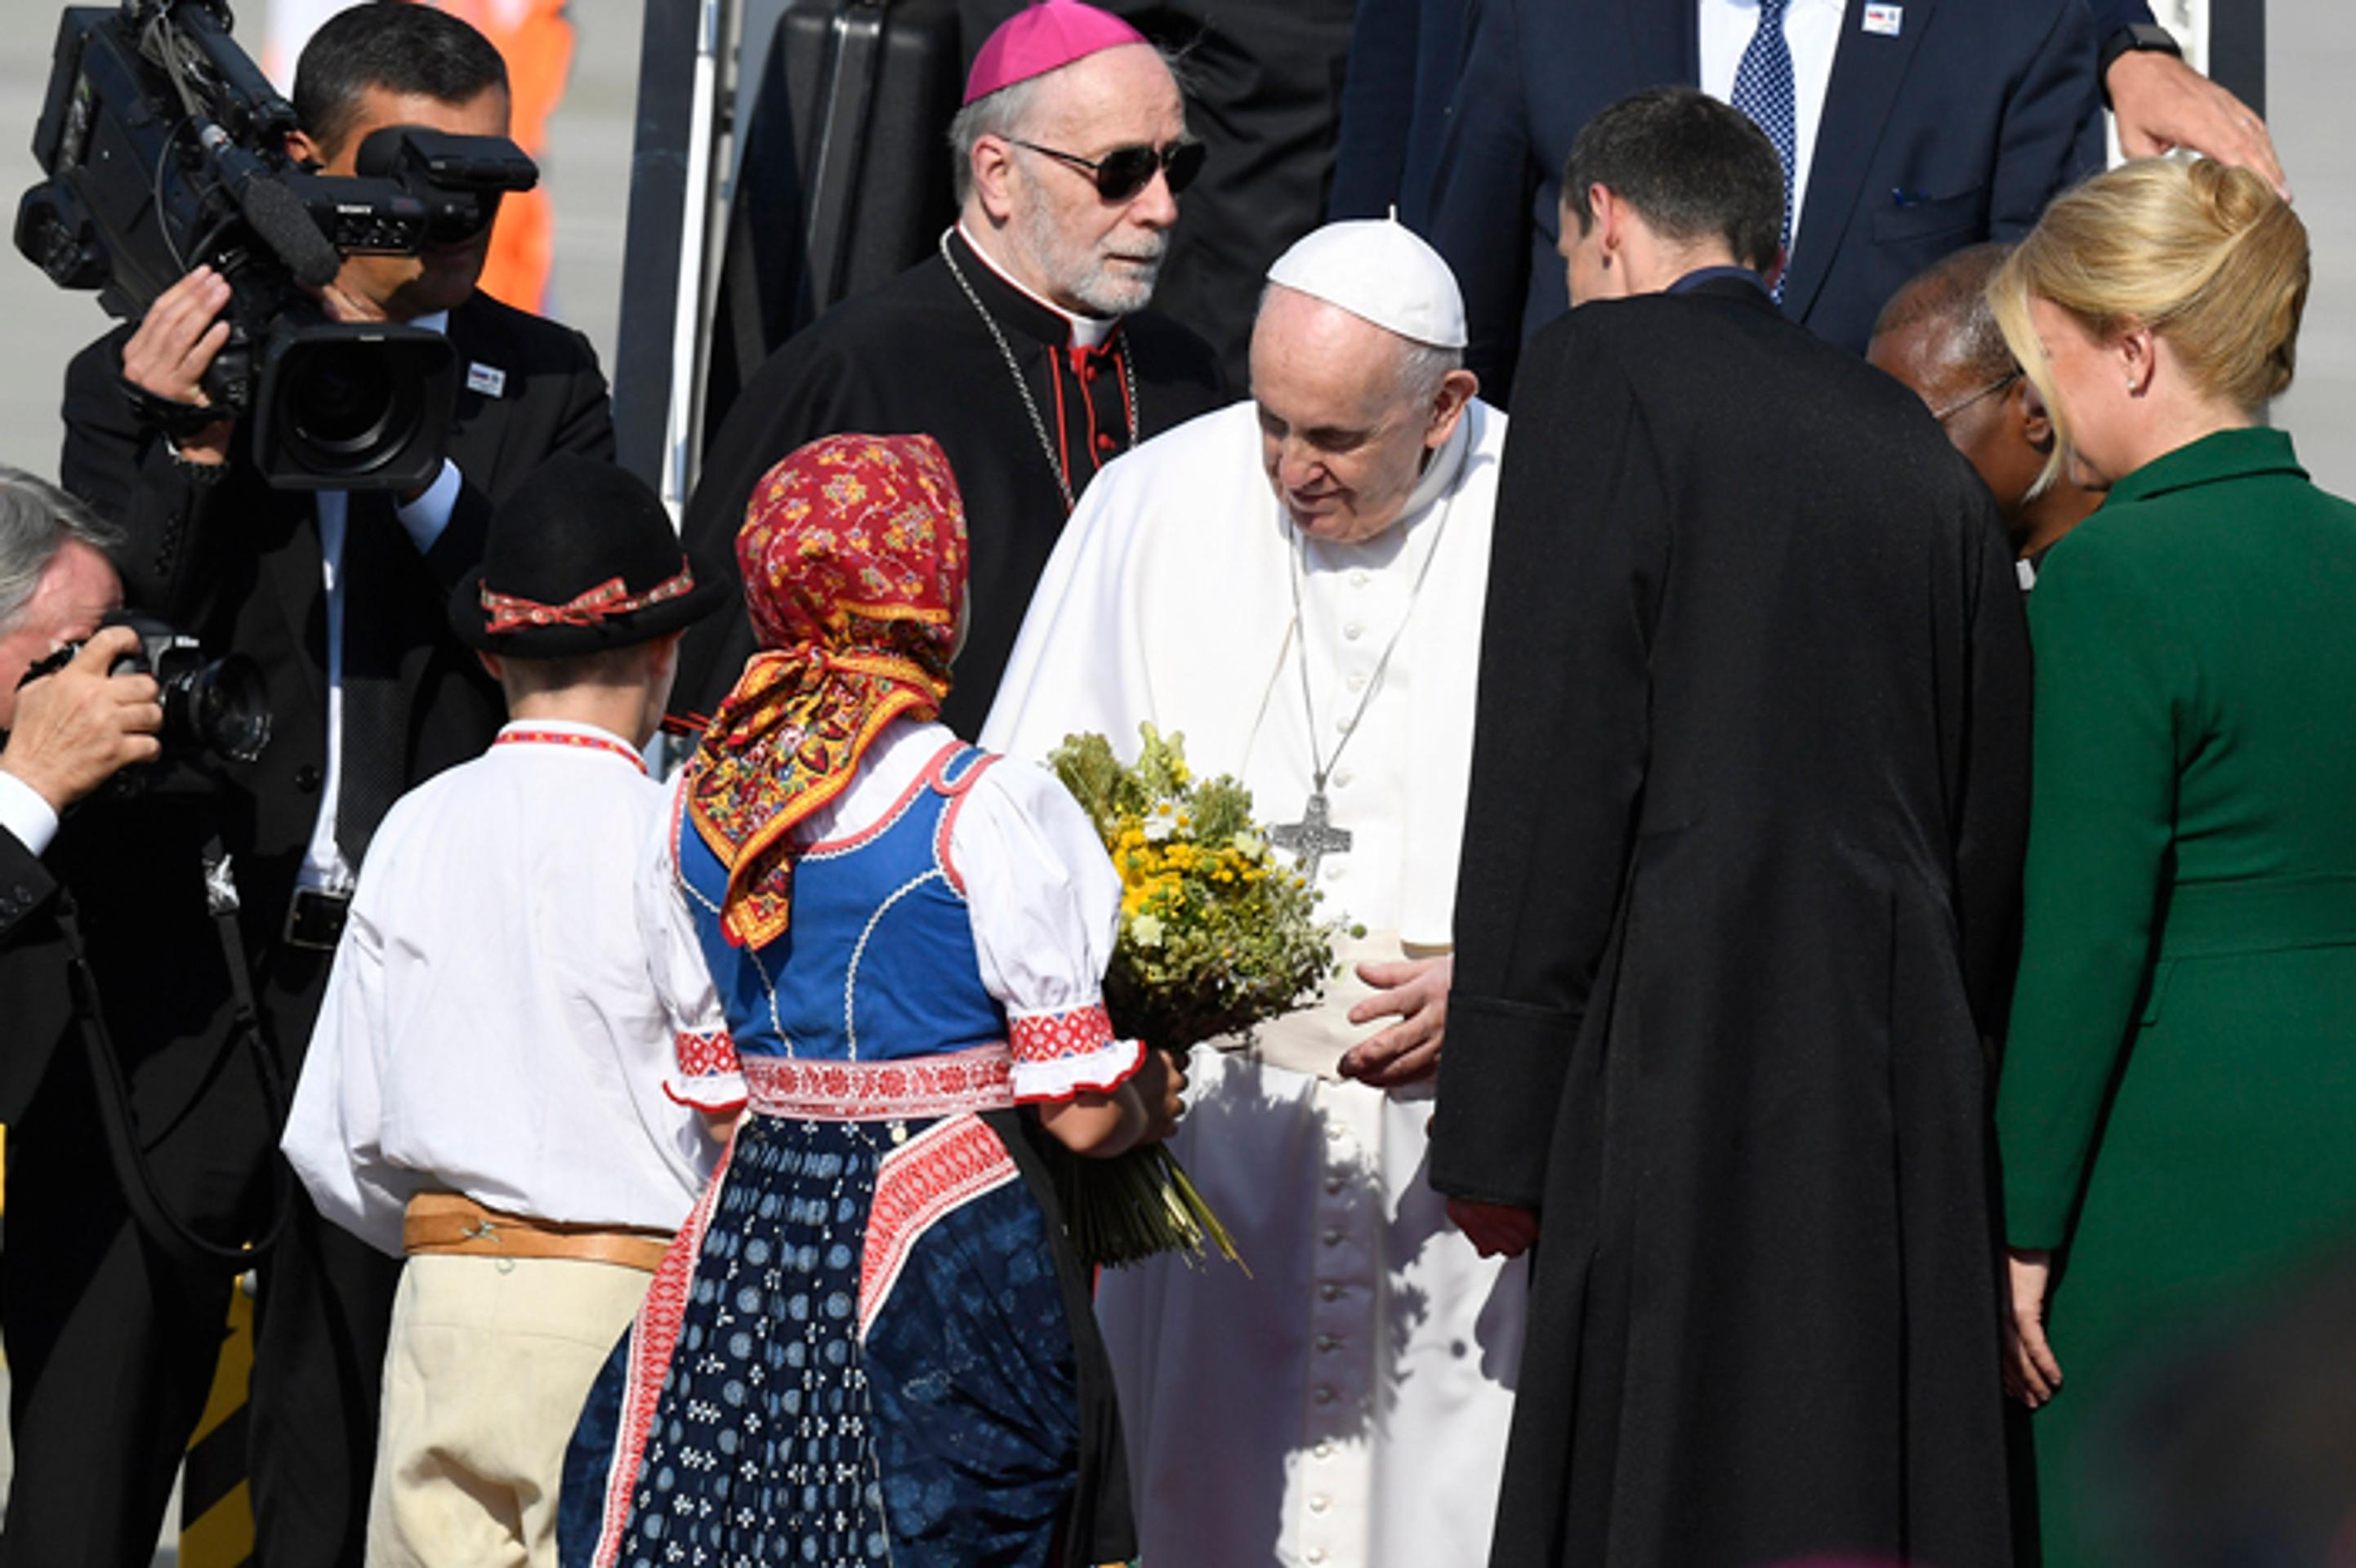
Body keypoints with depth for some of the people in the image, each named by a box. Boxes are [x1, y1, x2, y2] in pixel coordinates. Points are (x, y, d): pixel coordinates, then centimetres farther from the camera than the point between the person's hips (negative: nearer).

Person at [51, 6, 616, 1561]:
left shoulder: (542, 385, 7)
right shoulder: (143, 381, 3)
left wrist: (425, 472, -16)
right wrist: (189, 452, -16)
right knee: (94, 1438, 1)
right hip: (181, 964, -1)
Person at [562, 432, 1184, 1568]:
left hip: (748, 1241, 5)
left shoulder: (695, 811, 3)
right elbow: (1082, 1113, -11)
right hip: (951, 1256, -5)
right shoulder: (990, 813, -14)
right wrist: (1149, 1099, 9)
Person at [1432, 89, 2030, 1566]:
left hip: (1687, 1065, -6)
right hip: (1907, 1082, 6)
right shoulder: (1908, 434, 17)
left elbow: (1556, 760, -8)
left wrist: (1496, 1126, -6)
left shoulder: (1608, 368, -1)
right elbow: (1995, 800, 17)